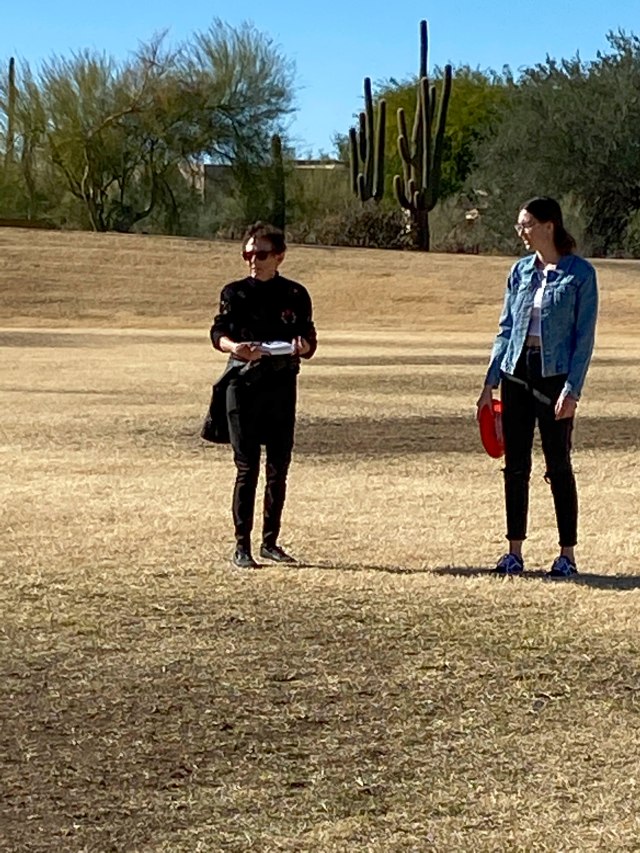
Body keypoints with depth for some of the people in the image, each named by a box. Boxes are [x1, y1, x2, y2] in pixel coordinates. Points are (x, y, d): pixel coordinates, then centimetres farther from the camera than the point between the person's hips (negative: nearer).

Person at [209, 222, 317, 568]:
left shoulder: (295, 295, 9)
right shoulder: (235, 293, 5)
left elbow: (309, 342, 9)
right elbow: (218, 332, -3)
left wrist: (302, 347, -15)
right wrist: (234, 347, -25)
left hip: (282, 387, 3)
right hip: (243, 386, -2)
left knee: (279, 467, 7)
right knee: (247, 468, -5)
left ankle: (270, 542, 19)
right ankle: (242, 546, -2)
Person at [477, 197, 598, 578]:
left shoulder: (580, 273, -5)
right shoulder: (521, 271, 10)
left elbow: (584, 336, -8)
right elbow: (506, 329, 14)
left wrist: (572, 390, -15)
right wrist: (491, 383, 9)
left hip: (555, 375, -5)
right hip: (517, 372, 5)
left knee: (558, 464, 0)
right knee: (516, 465, 6)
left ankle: (568, 554, 9)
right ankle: (515, 552, 12)